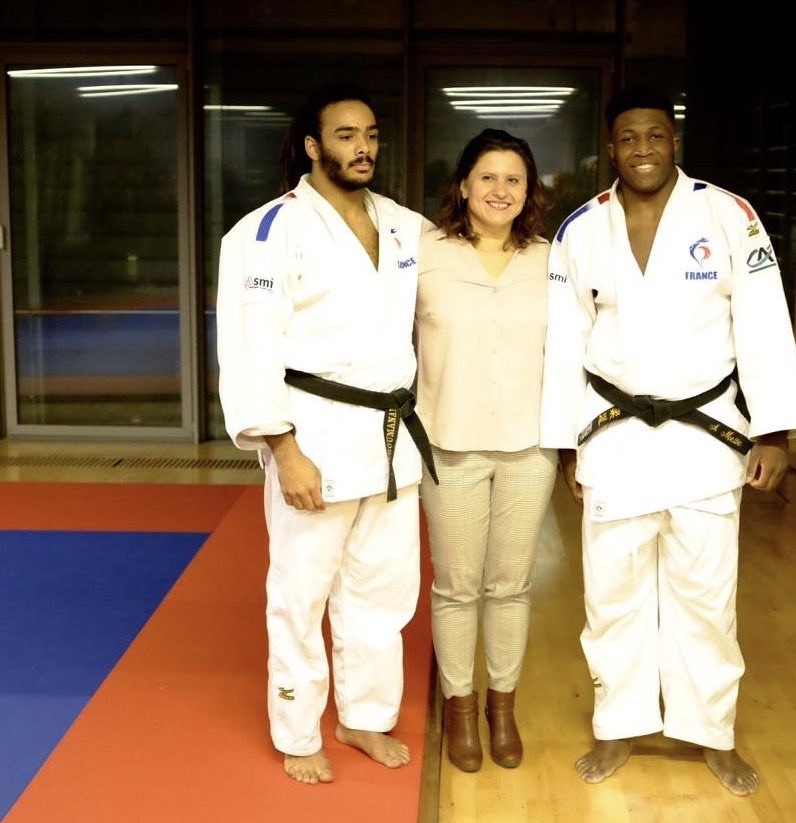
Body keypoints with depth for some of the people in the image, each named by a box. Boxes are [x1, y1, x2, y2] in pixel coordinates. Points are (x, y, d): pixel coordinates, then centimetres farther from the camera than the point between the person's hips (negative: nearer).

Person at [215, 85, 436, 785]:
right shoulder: (272, 230, -10)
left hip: (393, 433, 6)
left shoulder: (404, 225, 10)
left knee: (384, 584, 15)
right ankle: (298, 737, 25)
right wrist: (285, 451, -18)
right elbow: (252, 350, -14)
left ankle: (365, 716, 35)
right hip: (317, 435, -6)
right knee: (302, 590, 5)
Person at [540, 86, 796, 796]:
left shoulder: (729, 216, -4)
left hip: (706, 433, -1)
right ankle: (619, 728, 29)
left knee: (706, 593, 9)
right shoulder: (580, 231, 1)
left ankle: (714, 733, 29)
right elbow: (565, 343, 3)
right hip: (615, 435, 1)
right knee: (613, 591, 10)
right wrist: (566, 442, 3)